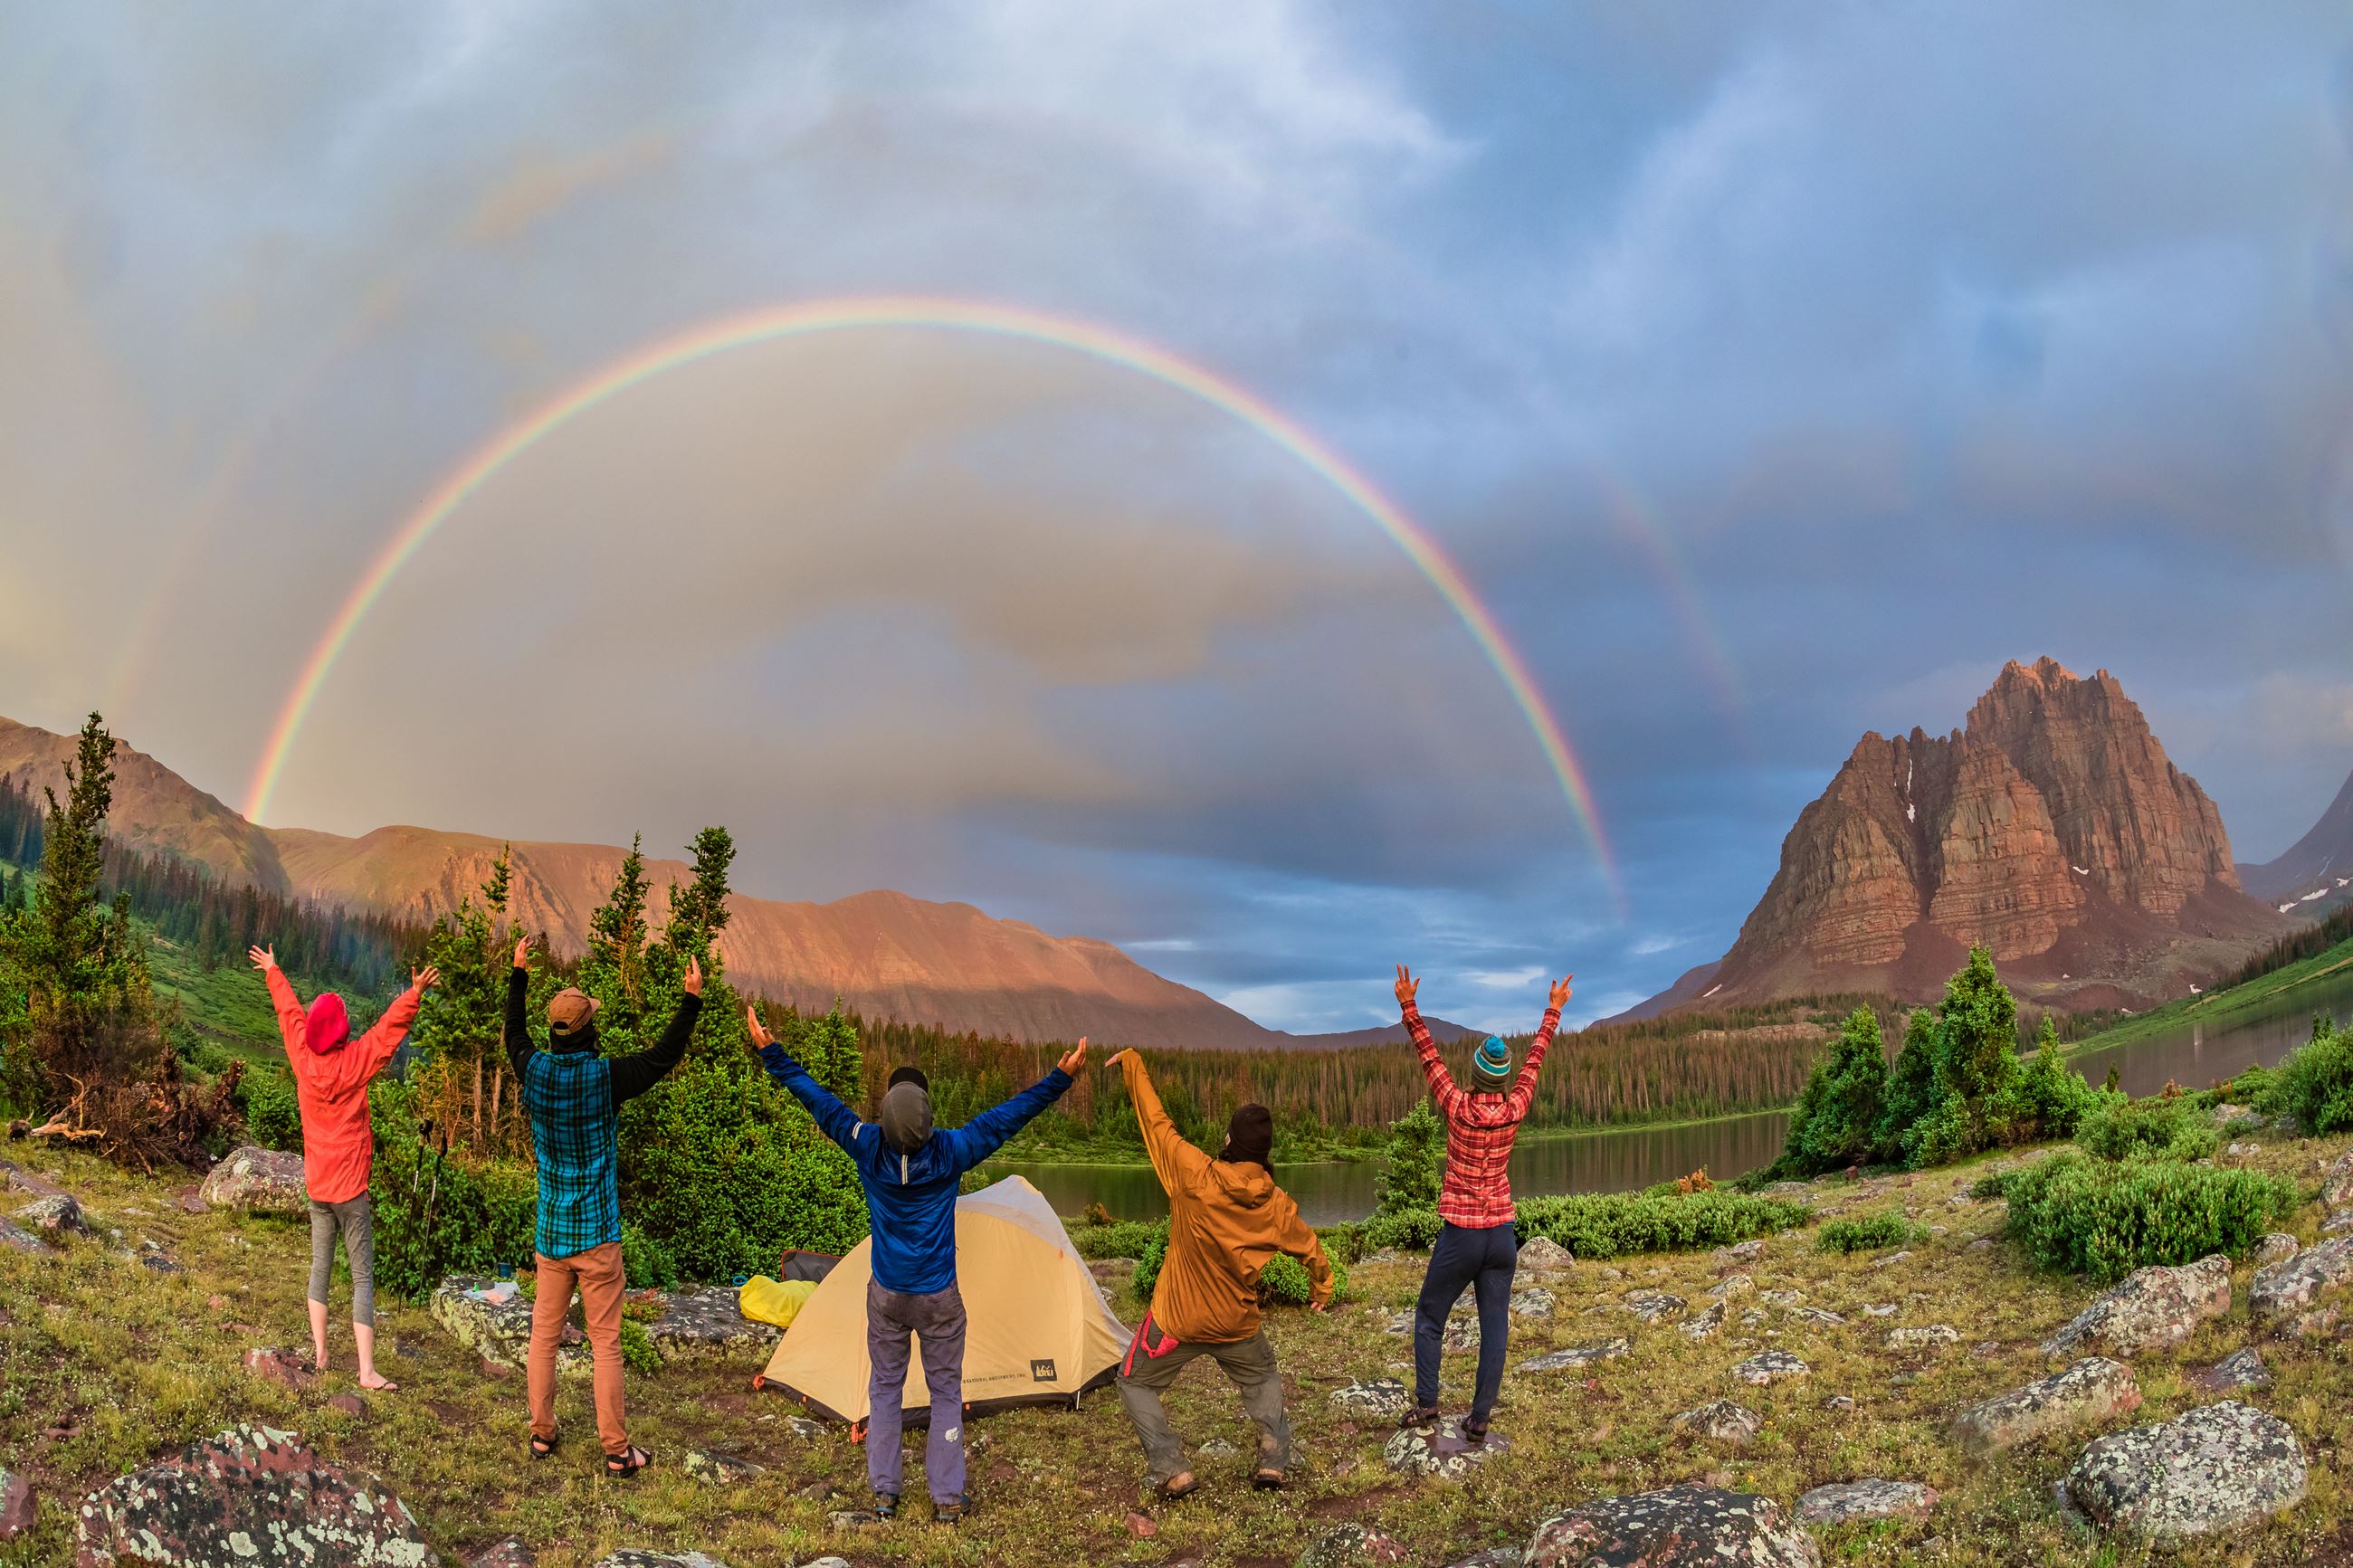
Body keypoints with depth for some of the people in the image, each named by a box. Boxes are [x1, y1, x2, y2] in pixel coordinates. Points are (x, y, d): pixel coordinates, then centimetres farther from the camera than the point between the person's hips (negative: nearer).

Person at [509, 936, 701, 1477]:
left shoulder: (535, 1071, -4)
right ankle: (617, 1450, 6)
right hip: (597, 1233, -5)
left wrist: (519, 974, 28)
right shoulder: (604, 1077, -18)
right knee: (606, 1342, 1)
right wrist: (692, 1000, -4)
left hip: (550, 1231, 5)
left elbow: (514, 1035, 18)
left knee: (543, 1334, 16)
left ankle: (541, 1433, 27)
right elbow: (664, 1056, -10)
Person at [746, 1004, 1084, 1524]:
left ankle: (883, 1492, 20)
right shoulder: (951, 1152, -18)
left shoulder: (868, 1148, -15)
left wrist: (772, 1053, -1)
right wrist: (1061, 1077, -9)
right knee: (946, 1391, 12)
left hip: (886, 1295, 2)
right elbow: (1009, 1115, -14)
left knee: (884, 1388, 17)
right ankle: (947, 1497, 15)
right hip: (939, 1296, -1)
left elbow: (819, 1100, -8)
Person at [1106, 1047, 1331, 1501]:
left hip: (1176, 1320, -3)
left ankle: (1171, 1471, 6)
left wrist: (1131, 1062, 0)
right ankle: (1273, 1460, 20)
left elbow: (1155, 1119, -12)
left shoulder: (1194, 1175, -21)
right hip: (1237, 1325, 3)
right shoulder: (1276, 1204, -11)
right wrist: (1321, 1289, 26)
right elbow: (1311, 1249, 5)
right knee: (1263, 1380, 31)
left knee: (1136, 1383, 18)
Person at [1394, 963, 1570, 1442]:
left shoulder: (1458, 1107, -12)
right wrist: (1554, 1009, 19)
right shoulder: (1515, 1110, -4)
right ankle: (1480, 1419, 7)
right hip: (1503, 1233, 3)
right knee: (1495, 1328, 6)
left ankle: (1426, 1403, 9)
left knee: (1428, 1318, 13)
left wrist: (1409, 1006, -3)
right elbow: (1536, 1058, 8)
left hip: (1460, 1234, -3)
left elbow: (1429, 1056, -6)